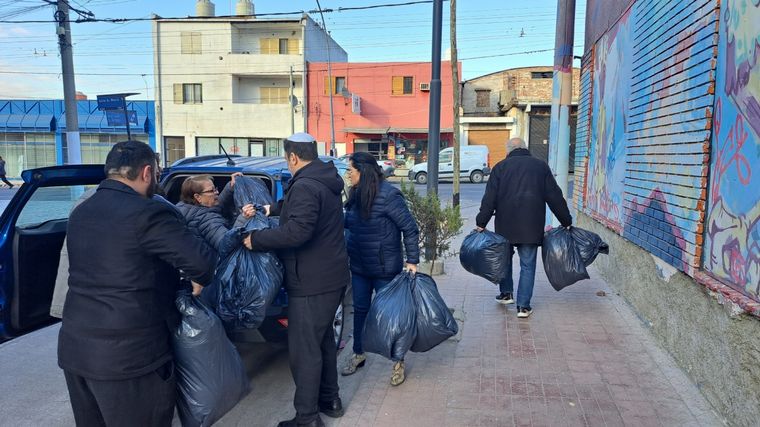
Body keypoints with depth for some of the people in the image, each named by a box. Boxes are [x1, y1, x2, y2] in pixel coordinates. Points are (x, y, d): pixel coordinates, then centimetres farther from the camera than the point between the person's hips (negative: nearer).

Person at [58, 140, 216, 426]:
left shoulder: (80, 213, 9)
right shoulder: (148, 213, -17)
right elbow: (200, 260, -22)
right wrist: (199, 283, 0)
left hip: (74, 347, 8)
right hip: (129, 354, -8)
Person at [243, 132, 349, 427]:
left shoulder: (304, 187, -21)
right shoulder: (325, 181, 11)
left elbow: (297, 231, -32)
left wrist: (256, 239, -21)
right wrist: (271, 209, 28)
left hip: (312, 284, -10)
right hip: (333, 277, 10)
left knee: (304, 349, 0)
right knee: (324, 338, 22)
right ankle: (330, 399, 36)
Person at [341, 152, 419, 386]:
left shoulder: (388, 195, -19)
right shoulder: (356, 195, 2)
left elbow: (410, 228, -17)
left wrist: (412, 260, -18)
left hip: (384, 269, -7)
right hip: (359, 266, 7)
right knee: (360, 310, 17)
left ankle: (398, 362, 22)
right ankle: (358, 354, 35)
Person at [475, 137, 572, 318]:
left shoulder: (500, 167, 4)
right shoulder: (541, 166, 7)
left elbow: (490, 198, -2)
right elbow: (555, 197, 6)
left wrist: (481, 222, -1)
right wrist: (566, 221, 13)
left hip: (505, 224, 0)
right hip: (532, 226, 0)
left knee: (505, 257, 22)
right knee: (528, 264, 4)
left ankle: (506, 292, 27)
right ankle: (523, 305, 3)